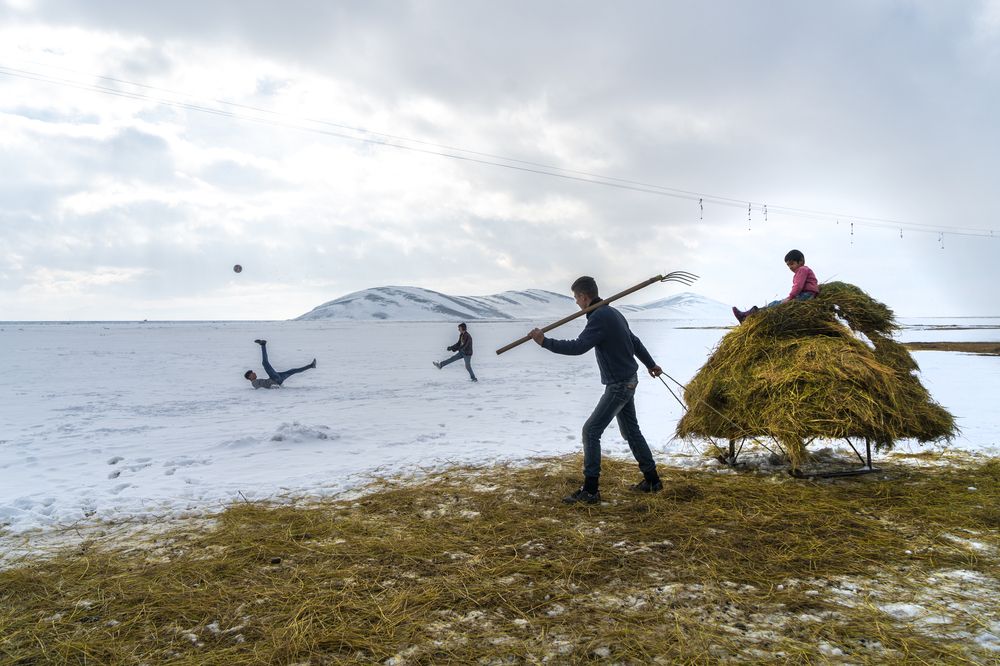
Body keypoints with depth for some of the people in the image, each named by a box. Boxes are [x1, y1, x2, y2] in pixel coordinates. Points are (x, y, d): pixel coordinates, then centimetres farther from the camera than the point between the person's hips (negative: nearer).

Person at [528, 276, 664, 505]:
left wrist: (545, 342, -22)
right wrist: (650, 364, 35)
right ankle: (652, 480, 28)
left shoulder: (600, 317, -20)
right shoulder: (613, 313, 11)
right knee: (631, 431, 18)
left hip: (618, 386, -10)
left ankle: (590, 490, -6)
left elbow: (578, 347, -28)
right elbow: (635, 341, 22)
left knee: (591, 431, -8)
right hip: (628, 382, 10)